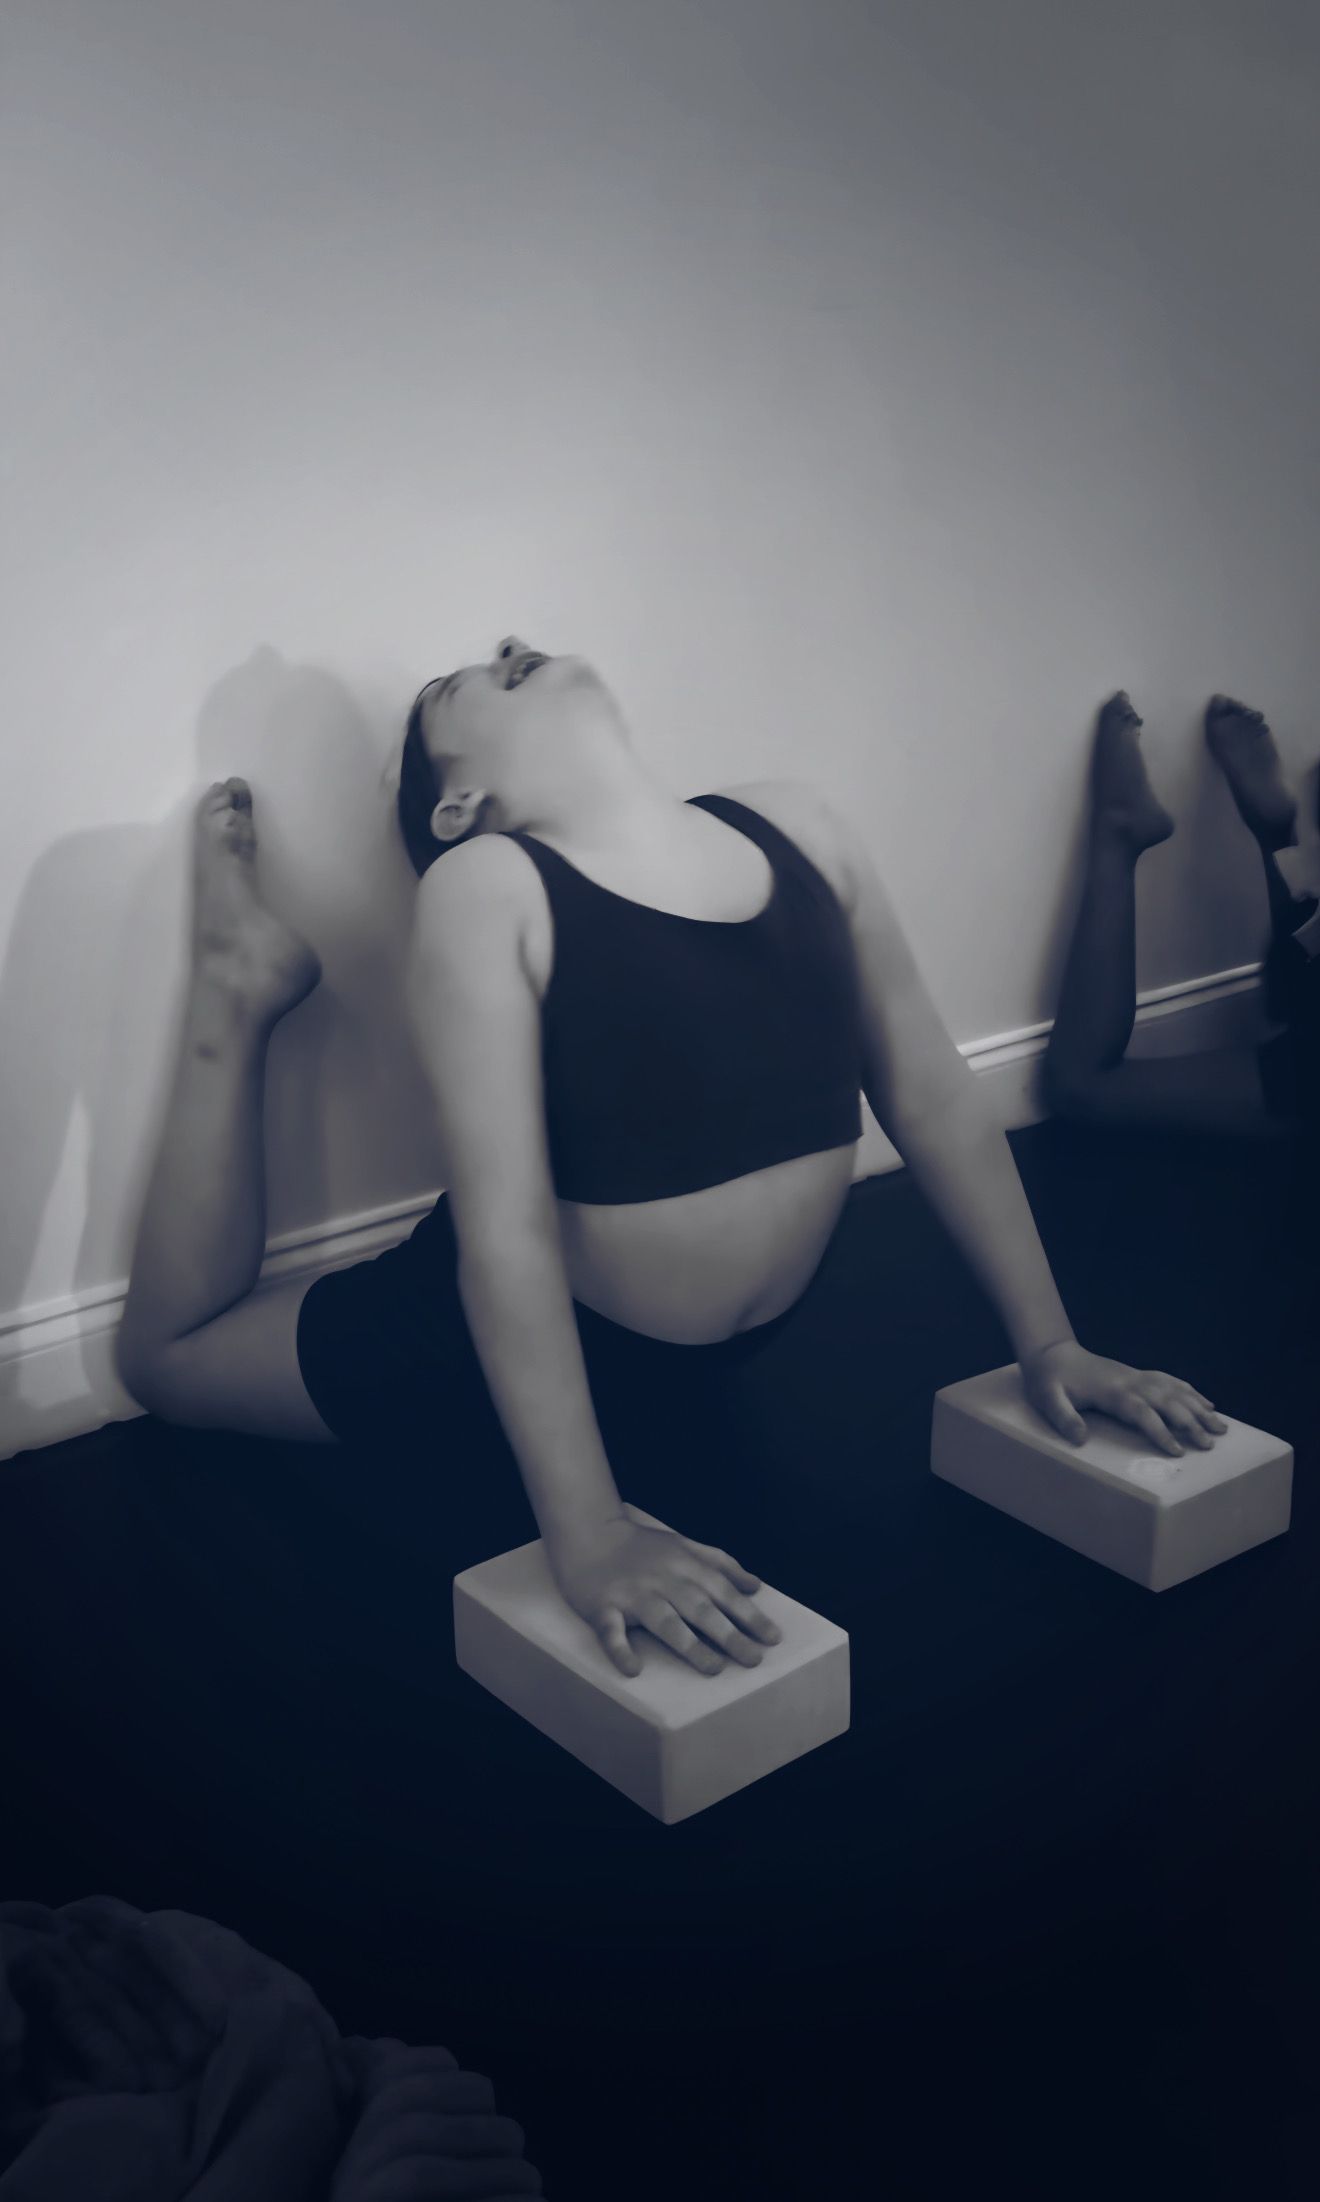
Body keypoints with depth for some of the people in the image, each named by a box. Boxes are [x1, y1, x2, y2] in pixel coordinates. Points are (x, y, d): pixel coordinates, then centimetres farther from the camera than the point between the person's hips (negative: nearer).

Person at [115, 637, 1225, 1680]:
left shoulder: (795, 826, -8)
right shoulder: (486, 886, -22)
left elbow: (932, 1091, -3)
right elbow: (503, 1222, -29)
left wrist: (1048, 1342, -2)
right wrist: (584, 1531, -33)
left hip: (746, 1329, 4)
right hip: (534, 1334, -4)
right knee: (166, 1352, 14)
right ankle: (243, 985, 24)